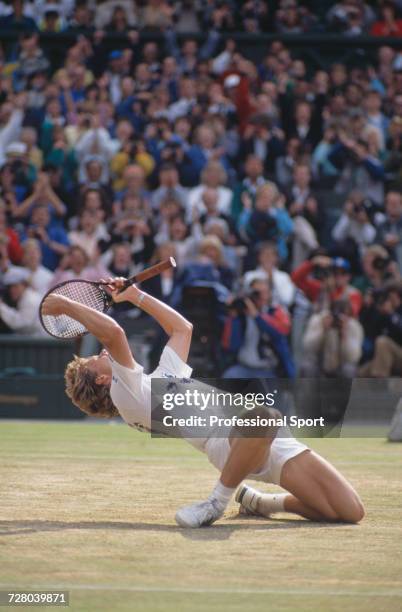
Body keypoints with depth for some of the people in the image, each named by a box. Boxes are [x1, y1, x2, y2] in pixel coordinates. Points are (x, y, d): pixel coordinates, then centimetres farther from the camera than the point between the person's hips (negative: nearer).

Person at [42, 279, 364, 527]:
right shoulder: (127, 391, 3)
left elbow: (182, 327, 44)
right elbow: (112, 331, -11)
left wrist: (135, 295, 46)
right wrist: (65, 305, -1)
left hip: (274, 445, 8)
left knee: (350, 511, -3)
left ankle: (260, 502, 19)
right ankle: (217, 503, -21)